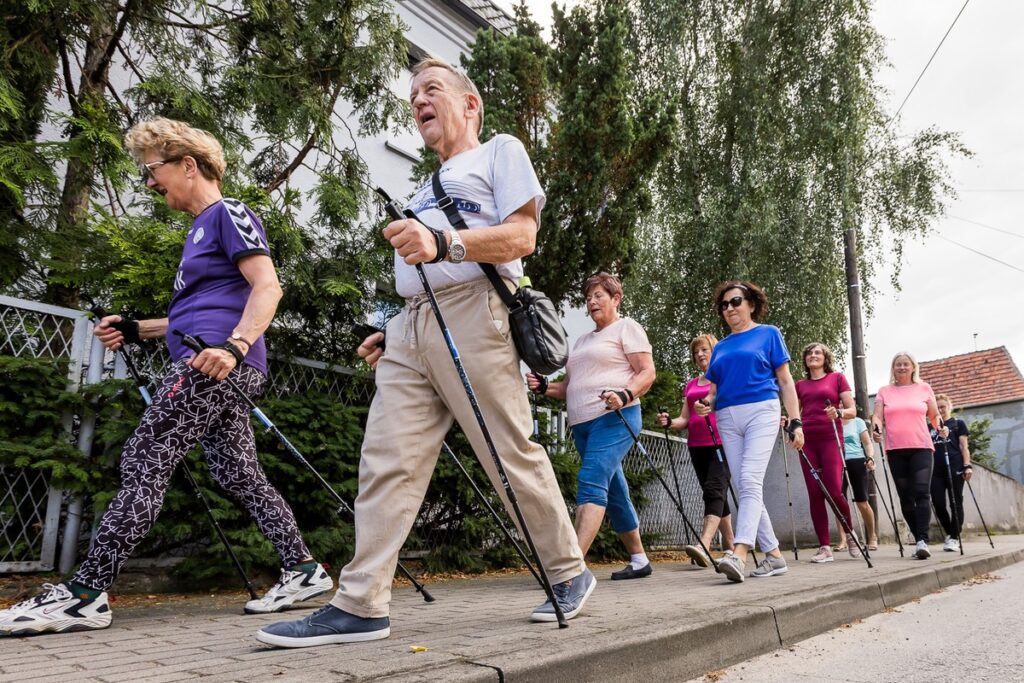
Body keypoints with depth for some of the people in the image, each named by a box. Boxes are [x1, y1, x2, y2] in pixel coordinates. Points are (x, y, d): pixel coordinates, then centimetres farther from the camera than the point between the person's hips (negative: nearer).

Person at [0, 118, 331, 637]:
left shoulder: (227, 213, -2)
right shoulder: (201, 229, 27)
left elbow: (268, 287, -16)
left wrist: (233, 346, -29)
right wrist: (135, 330, 21)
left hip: (217, 364, -10)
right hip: (213, 366, 10)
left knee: (144, 464, -10)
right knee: (238, 474, 8)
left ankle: (84, 594, -5)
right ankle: (304, 570, 12)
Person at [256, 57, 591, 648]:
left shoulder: (501, 151, 10)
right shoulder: (428, 187, 33)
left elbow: (522, 236, -8)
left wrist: (442, 242, -22)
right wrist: (392, 332, 19)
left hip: (472, 318, -7)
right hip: (412, 329, 7)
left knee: (514, 457, -4)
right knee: (387, 462, -4)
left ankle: (570, 573, 14)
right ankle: (361, 606, -1)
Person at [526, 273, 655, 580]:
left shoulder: (627, 328, 4)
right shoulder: (583, 340, 25)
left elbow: (647, 372, -5)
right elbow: (571, 387, 23)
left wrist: (625, 395, -23)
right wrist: (545, 386, 3)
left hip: (614, 418, -8)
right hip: (582, 423, 8)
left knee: (591, 483, -21)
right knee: (613, 492, 12)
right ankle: (639, 560, 24)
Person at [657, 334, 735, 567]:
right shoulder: (690, 385, 20)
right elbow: (684, 419, 15)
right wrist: (669, 422, -6)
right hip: (697, 446, 6)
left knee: (714, 490, -19)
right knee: (717, 495, 9)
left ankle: (704, 545, -31)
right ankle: (730, 545, 19)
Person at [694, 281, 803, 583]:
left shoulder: (768, 334, 9)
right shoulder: (720, 347, 20)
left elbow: (785, 380, 5)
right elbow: (714, 389, 20)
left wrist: (795, 422, -3)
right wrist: (705, 405, -3)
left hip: (761, 411, -5)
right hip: (728, 419, 5)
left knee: (750, 479, -20)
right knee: (744, 487, 2)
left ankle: (739, 554, -30)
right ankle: (774, 555, 12)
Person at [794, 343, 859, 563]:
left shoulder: (837, 378, 9)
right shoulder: (800, 385, 17)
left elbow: (852, 410, 4)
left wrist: (838, 412, -17)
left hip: (830, 439, -3)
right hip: (807, 442, 3)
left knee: (834, 491, -11)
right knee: (814, 494, -2)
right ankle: (824, 547, 3)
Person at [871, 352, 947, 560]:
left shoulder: (924, 388, 11)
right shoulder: (884, 392, 11)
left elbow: (934, 415, 14)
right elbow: (877, 416, 3)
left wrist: (941, 427, -6)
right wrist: (876, 428, -18)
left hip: (921, 448, -1)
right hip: (895, 450, 1)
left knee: (922, 492, -15)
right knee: (905, 496, 4)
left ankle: (923, 541, -17)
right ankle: (919, 540, 13)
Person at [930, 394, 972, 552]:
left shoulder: (958, 423, 10)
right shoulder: (930, 426, 18)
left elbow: (964, 446, 3)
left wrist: (967, 465, -8)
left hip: (954, 468, -3)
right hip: (936, 469, 3)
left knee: (956, 503, -2)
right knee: (938, 504, -2)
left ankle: (954, 537, 5)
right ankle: (949, 533, 17)